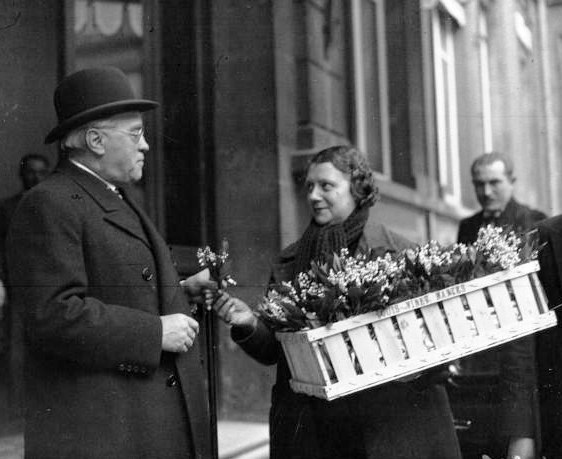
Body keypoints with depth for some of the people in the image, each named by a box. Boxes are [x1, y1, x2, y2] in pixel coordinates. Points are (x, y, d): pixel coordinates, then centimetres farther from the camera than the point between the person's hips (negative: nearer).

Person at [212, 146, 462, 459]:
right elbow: (272, 351, 9)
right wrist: (250, 325, -9)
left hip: (390, 422, -2)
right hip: (309, 426, 3)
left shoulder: (398, 252, -3)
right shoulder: (289, 263, 7)